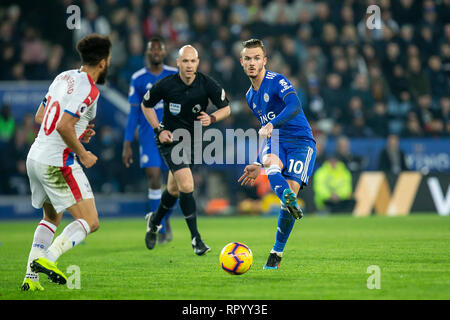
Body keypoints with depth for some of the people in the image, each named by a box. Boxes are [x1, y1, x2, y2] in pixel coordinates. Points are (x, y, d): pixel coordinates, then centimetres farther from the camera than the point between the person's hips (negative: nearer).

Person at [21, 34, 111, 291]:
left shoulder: (64, 77, 11)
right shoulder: (88, 90, -16)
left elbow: (40, 117, 17)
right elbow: (63, 126, -25)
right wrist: (82, 154, -12)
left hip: (36, 157, 9)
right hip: (58, 163, -9)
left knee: (52, 218, 24)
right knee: (90, 222, -6)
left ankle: (31, 277, 15)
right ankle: (47, 258, -23)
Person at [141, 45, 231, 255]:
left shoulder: (207, 84, -13)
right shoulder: (166, 85, -17)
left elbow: (226, 108, -2)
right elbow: (146, 105, 1)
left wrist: (211, 118, -22)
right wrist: (158, 129, -7)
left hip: (192, 139, 3)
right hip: (170, 139, -3)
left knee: (174, 189, 14)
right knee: (186, 185, -19)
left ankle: (155, 221, 44)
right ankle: (195, 238, -10)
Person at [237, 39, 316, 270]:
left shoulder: (277, 82, -7)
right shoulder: (250, 97, 18)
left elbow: (294, 107, -28)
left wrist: (271, 125, -43)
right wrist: (259, 165, 26)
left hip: (301, 140, -6)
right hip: (276, 143, 6)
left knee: (292, 188, -20)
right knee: (270, 163, -32)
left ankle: (277, 253, -10)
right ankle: (288, 199, -60)